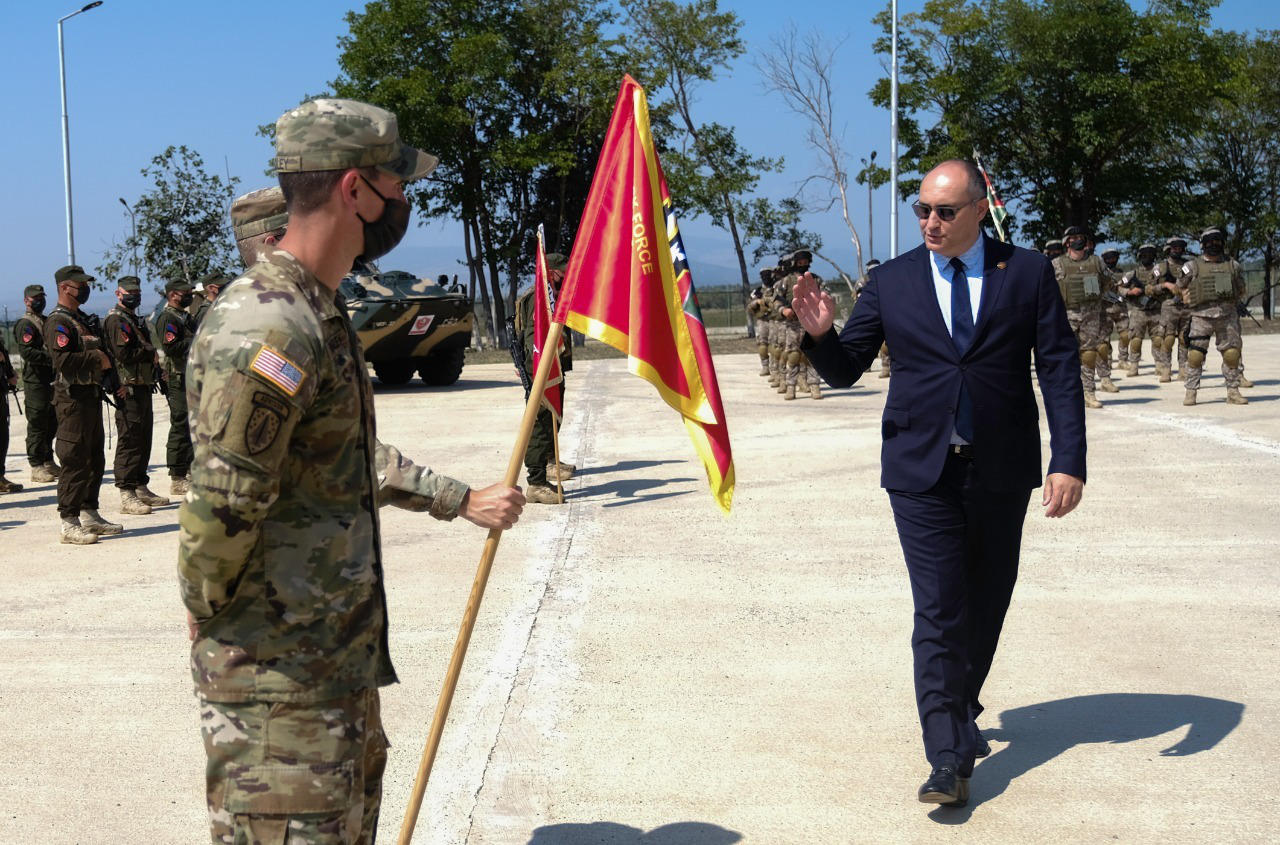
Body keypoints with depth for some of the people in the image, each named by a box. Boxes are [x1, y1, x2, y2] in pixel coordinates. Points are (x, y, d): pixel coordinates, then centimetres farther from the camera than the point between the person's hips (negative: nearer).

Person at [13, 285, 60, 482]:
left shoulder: (47, 321, 18)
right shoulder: (25, 324, -9)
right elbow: (26, 352, -20)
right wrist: (52, 358, -25)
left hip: (51, 380, 8)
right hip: (36, 382, -8)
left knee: (51, 424, 14)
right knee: (37, 425, -5)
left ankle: (48, 462, 24)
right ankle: (37, 467, -1)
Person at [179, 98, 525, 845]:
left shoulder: (321, 314, 10)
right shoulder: (266, 331, -24)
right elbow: (219, 515, -25)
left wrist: (465, 501, 26)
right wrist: (213, 619, -9)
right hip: (281, 681, -10)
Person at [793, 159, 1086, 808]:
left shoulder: (1027, 273, 1)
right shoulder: (891, 282, 2)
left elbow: (1059, 370, -1)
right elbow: (843, 370, 4)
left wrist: (1069, 461, -9)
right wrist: (820, 334, -19)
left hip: (1002, 470, 1)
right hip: (922, 471, -1)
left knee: (987, 603, 15)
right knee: (938, 612, -7)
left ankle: (961, 707, 38)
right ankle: (949, 758, -5)